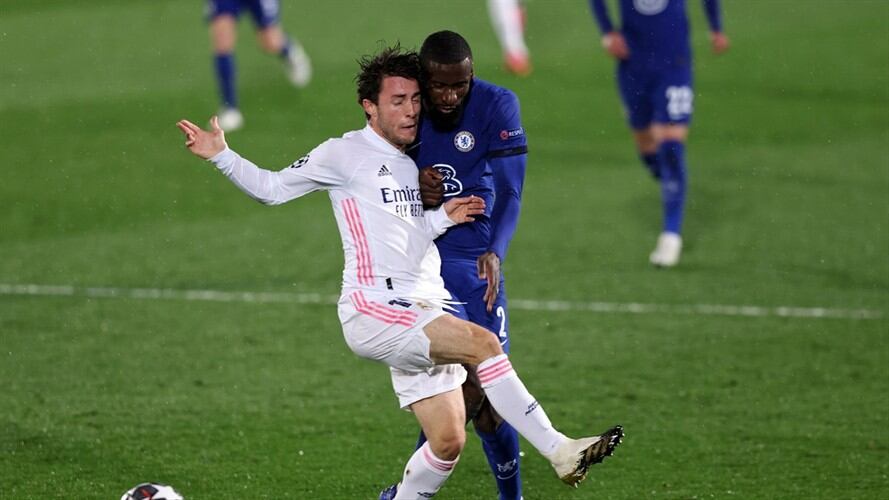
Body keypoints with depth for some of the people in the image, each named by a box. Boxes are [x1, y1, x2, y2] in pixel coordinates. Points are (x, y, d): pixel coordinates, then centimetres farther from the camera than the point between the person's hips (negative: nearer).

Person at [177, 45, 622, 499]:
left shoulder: (411, 165, 23)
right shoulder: (346, 154, 3)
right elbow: (272, 188, 7)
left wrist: (443, 218, 8)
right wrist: (221, 155, -6)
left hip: (423, 316, 8)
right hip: (375, 309, -8)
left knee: (448, 442, -2)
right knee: (483, 343, -27)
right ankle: (560, 452, -27)